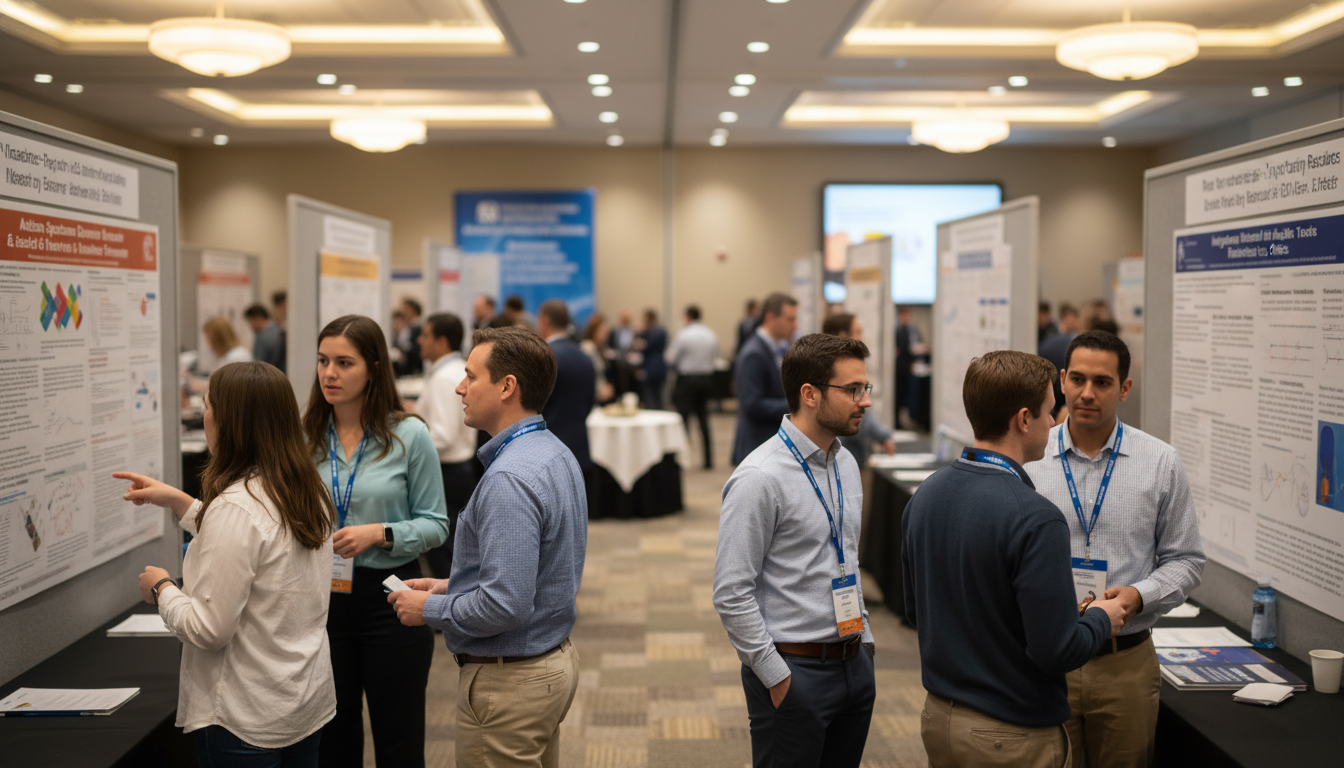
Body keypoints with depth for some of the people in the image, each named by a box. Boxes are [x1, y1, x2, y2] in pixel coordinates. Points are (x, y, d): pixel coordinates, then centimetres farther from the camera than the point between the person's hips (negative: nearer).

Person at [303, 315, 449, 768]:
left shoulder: (408, 436, -7)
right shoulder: (306, 437, 2)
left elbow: (435, 525, -5)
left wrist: (381, 534, -20)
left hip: (389, 599, -3)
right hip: (322, 598, 3)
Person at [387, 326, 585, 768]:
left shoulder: (509, 479, -26)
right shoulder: (556, 454, 6)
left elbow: (504, 607, -29)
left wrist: (428, 609, -13)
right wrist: (451, 587, 12)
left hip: (510, 681, -10)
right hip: (554, 661, 10)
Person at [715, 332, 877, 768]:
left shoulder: (846, 465, 8)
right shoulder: (761, 478, -18)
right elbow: (732, 595, -18)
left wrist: (863, 640, 13)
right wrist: (778, 679, -15)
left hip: (854, 664, 7)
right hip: (794, 671, -7)